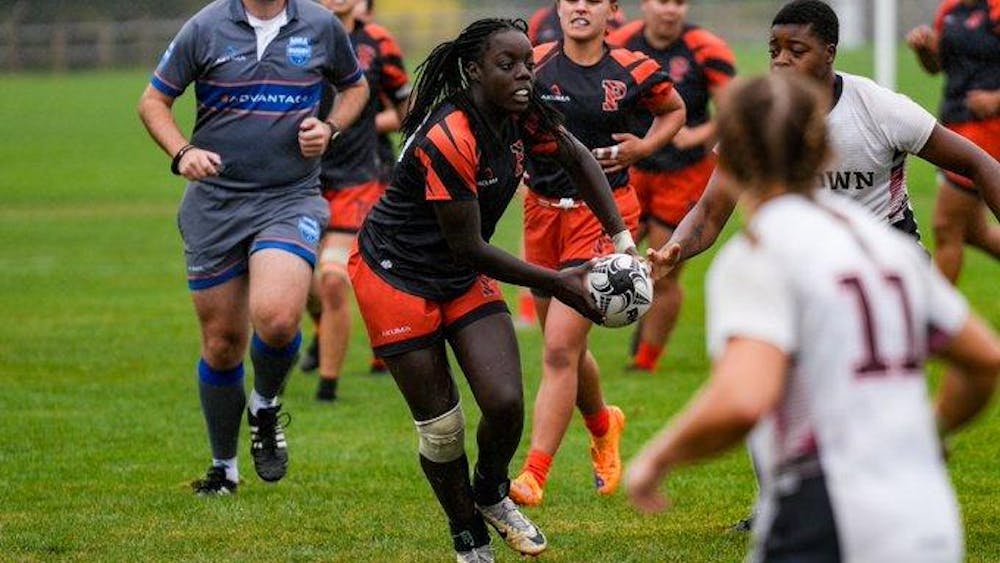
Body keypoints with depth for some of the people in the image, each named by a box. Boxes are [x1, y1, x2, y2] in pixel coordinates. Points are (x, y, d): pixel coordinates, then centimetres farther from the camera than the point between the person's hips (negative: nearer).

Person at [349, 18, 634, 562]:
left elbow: (577, 159, 12)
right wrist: (555, 283, -18)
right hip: (396, 276, -6)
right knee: (440, 427, -2)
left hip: (464, 278, 6)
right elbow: (469, 248, -25)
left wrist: (621, 238, 2)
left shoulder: (523, 117, -8)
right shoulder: (448, 140, -30)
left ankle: (491, 495, 20)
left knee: (506, 403, -10)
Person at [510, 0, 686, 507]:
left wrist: (643, 147, -4)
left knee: (560, 350, -14)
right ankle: (603, 426, 47)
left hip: (601, 215, -4)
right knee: (565, 347, 16)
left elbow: (674, 110, 14)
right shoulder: (533, 65, -1)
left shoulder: (633, 71, -6)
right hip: (542, 212, 4)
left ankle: (534, 475, -12)